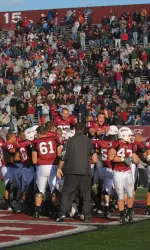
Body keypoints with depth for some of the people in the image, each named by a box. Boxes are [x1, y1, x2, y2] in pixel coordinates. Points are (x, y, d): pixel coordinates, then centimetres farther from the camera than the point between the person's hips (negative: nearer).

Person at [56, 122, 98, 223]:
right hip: (85, 171, 1)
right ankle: (87, 216, 9)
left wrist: (59, 168, 14)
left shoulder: (70, 141, -1)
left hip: (72, 171, -1)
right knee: (86, 195, 10)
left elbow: (63, 157, 0)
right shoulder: (88, 141, 3)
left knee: (67, 193, 3)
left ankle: (63, 213, -7)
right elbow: (95, 160, 3)